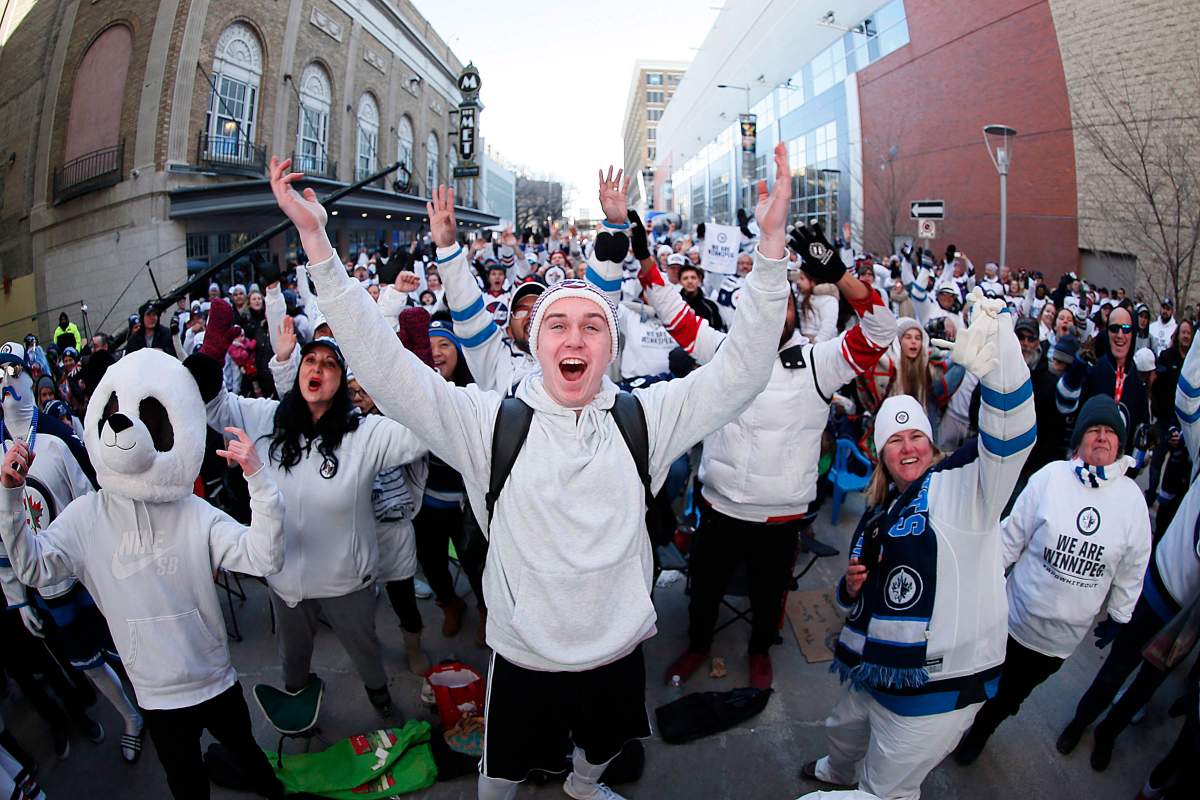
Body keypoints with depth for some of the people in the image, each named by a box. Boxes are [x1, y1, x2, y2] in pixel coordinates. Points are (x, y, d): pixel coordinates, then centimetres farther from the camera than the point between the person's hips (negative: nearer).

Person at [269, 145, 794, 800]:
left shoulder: (645, 419, -12)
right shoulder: (490, 422, -16)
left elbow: (741, 368, -17)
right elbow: (383, 365, -21)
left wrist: (771, 241, -28)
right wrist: (316, 239, -28)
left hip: (619, 653, 2)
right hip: (524, 659, -2)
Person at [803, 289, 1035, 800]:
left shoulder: (960, 488, -12)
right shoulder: (877, 515, 10)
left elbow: (1010, 440, -33)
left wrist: (996, 360, -51)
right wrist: (851, 587, -3)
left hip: (939, 685, -7)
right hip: (878, 670, 8)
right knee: (845, 730, 32)